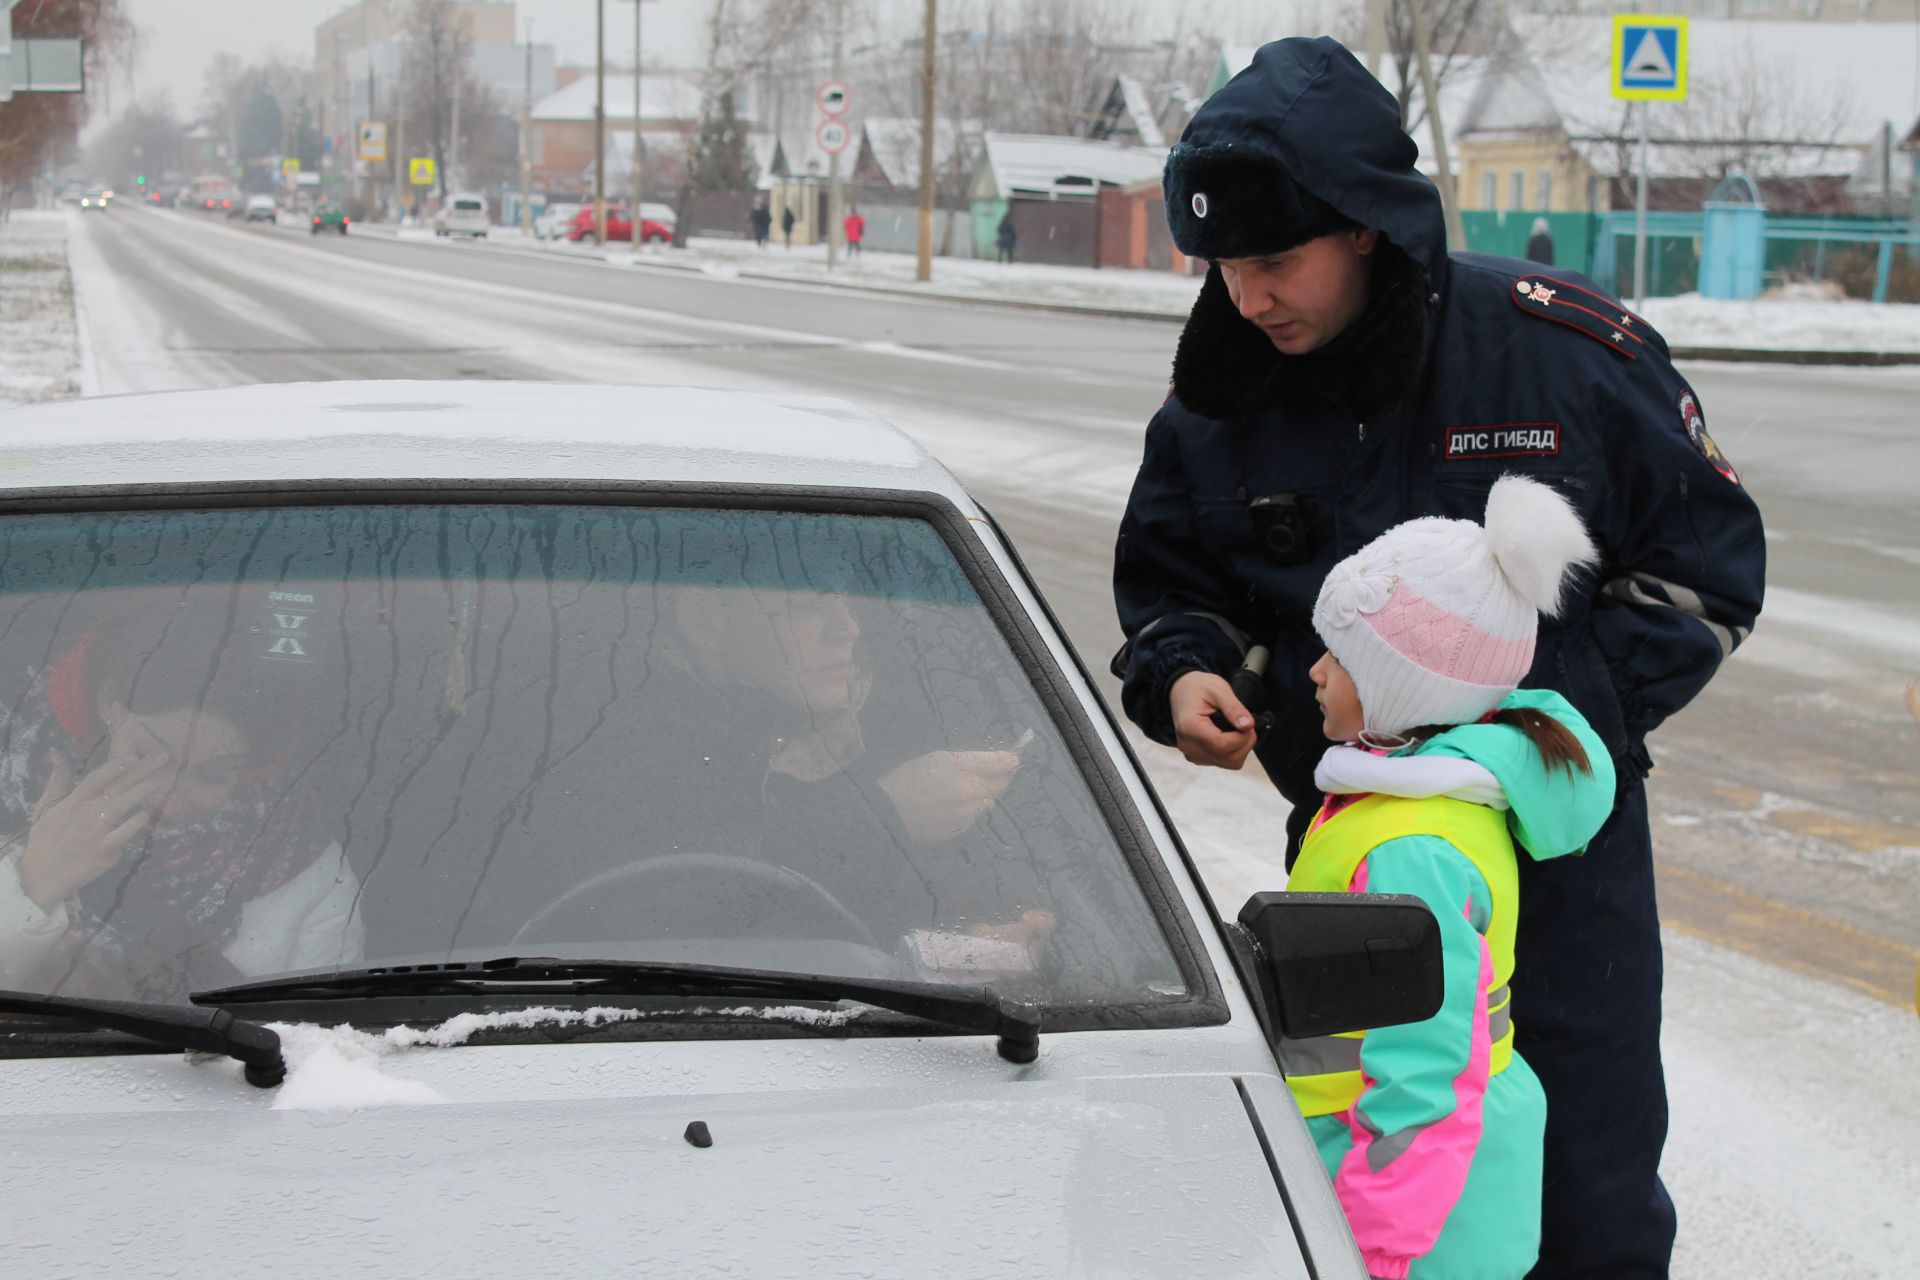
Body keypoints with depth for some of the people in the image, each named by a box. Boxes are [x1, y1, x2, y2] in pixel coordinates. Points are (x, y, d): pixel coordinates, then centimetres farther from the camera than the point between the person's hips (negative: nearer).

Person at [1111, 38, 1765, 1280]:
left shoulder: (1571, 347, -13)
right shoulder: (1222, 397, -4)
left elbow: (1710, 559, -4)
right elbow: (1168, 575, 11)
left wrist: (1566, 706, -15)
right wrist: (1181, 675, -12)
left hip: (1560, 831, -2)